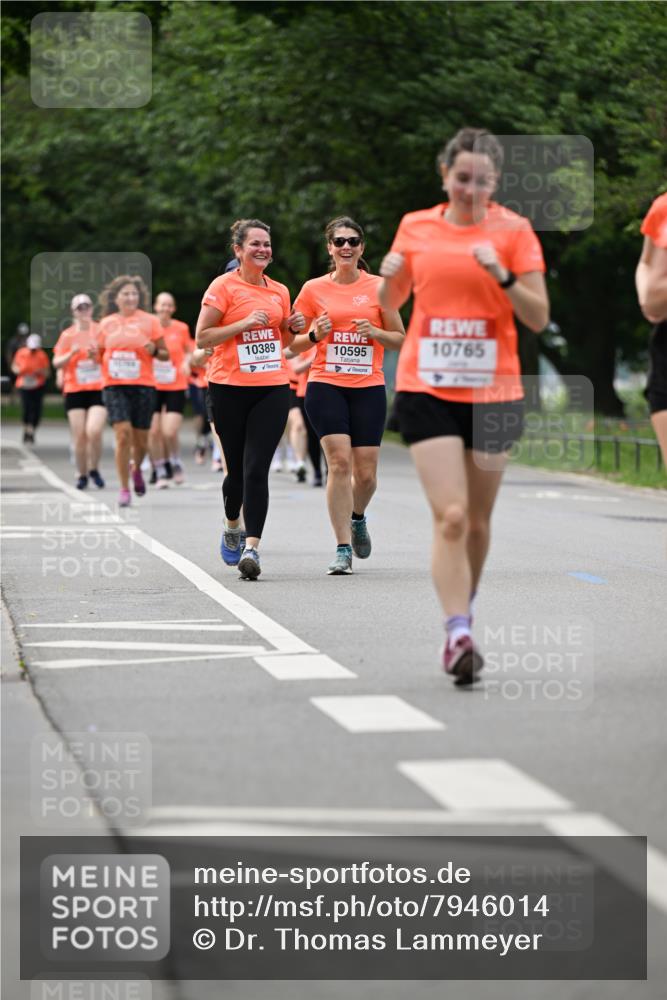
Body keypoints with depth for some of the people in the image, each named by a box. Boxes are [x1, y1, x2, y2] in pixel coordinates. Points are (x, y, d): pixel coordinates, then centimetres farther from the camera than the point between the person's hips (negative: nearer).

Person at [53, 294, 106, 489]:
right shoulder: (67, 335, 6)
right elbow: (56, 363, 4)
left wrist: (97, 355, -12)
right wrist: (72, 353, -14)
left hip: (98, 390, -1)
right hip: (75, 391, 1)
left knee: (94, 431, -18)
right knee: (79, 436, -1)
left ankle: (94, 469, 4)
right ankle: (82, 475, 15)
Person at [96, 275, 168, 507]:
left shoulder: (149, 321, 3)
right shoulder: (106, 324, 8)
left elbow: (165, 355, 6)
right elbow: (99, 354, 19)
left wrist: (154, 351, -15)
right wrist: (93, 354, -4)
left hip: (143, 385, 0)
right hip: (114, 386, 0)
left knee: (140, 440, 4)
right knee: (123, 434, -14)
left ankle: (137, 469, 39)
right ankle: (124, 489, -5)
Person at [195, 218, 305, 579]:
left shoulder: (279, 291, 13)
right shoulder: (223, 286, -2)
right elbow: (202, 338, -6)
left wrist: (293, 328, 4)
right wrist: (244, 323, -15)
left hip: (273, 388, 3)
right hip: (229, 388, -3)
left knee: (257, 470, -9)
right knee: (237, 469, 6)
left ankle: (251, 547, -14)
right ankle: (232, 526, 35)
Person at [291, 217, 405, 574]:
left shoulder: (379, 287, 4)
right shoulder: (313, 289, 4)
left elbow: (400, 340, 9)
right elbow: (294, 344, 10)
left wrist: (375, 332, -10)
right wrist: (315, 334, -11)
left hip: (369, 387, 1)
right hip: (326, 385, -1)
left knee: (365, 473, -1)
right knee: (339, 461, -15)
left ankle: (357, 517, 33)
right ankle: (342, 549, -10)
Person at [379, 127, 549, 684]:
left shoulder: (514, 231, -1)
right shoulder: (415, 228, 5)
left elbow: (539, 318, -5)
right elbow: (391, 305, 18)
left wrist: (502, 274, -20)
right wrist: (388, 277, -4)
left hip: (493, 392, 0)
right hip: (426, 388, 0)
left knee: (478, 519, 12)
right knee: (450, 516, -15)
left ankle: (464, 619, 33)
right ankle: (457, 635, -17)